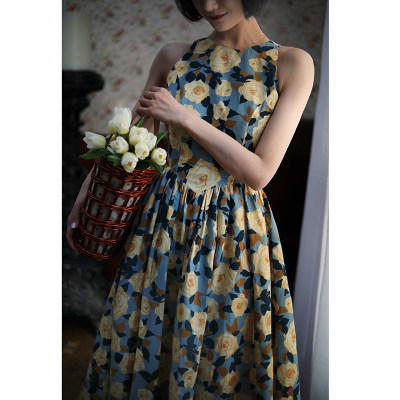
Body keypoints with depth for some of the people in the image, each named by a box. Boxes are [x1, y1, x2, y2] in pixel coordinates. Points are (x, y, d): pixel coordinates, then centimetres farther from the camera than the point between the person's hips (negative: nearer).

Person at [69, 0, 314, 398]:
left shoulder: (292, 64, -6)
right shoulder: (174, 56, 2)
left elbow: (259, 172, -12)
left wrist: (186, 117, -15)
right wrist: (85, 195, 4)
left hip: (235, 232, -2)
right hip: (164, 220, 3)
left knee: (223, 354, 11)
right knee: (142, 343, 14)